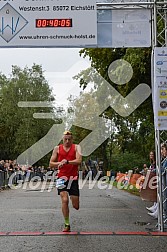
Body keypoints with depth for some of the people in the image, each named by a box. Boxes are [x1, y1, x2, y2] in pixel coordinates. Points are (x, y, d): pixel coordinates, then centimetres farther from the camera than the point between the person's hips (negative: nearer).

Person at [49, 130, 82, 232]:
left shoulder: (76, 147, 1)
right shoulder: (57, 148, 5)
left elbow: (79, 161, -15)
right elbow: (51, 164, 6)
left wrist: (67, 162, -27)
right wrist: (60, 163, -13)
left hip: (73, 178, 0)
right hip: (62, 177, 0)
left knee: (76, 206, 3)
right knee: (64, 200, -17)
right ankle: (67, 224, -2)